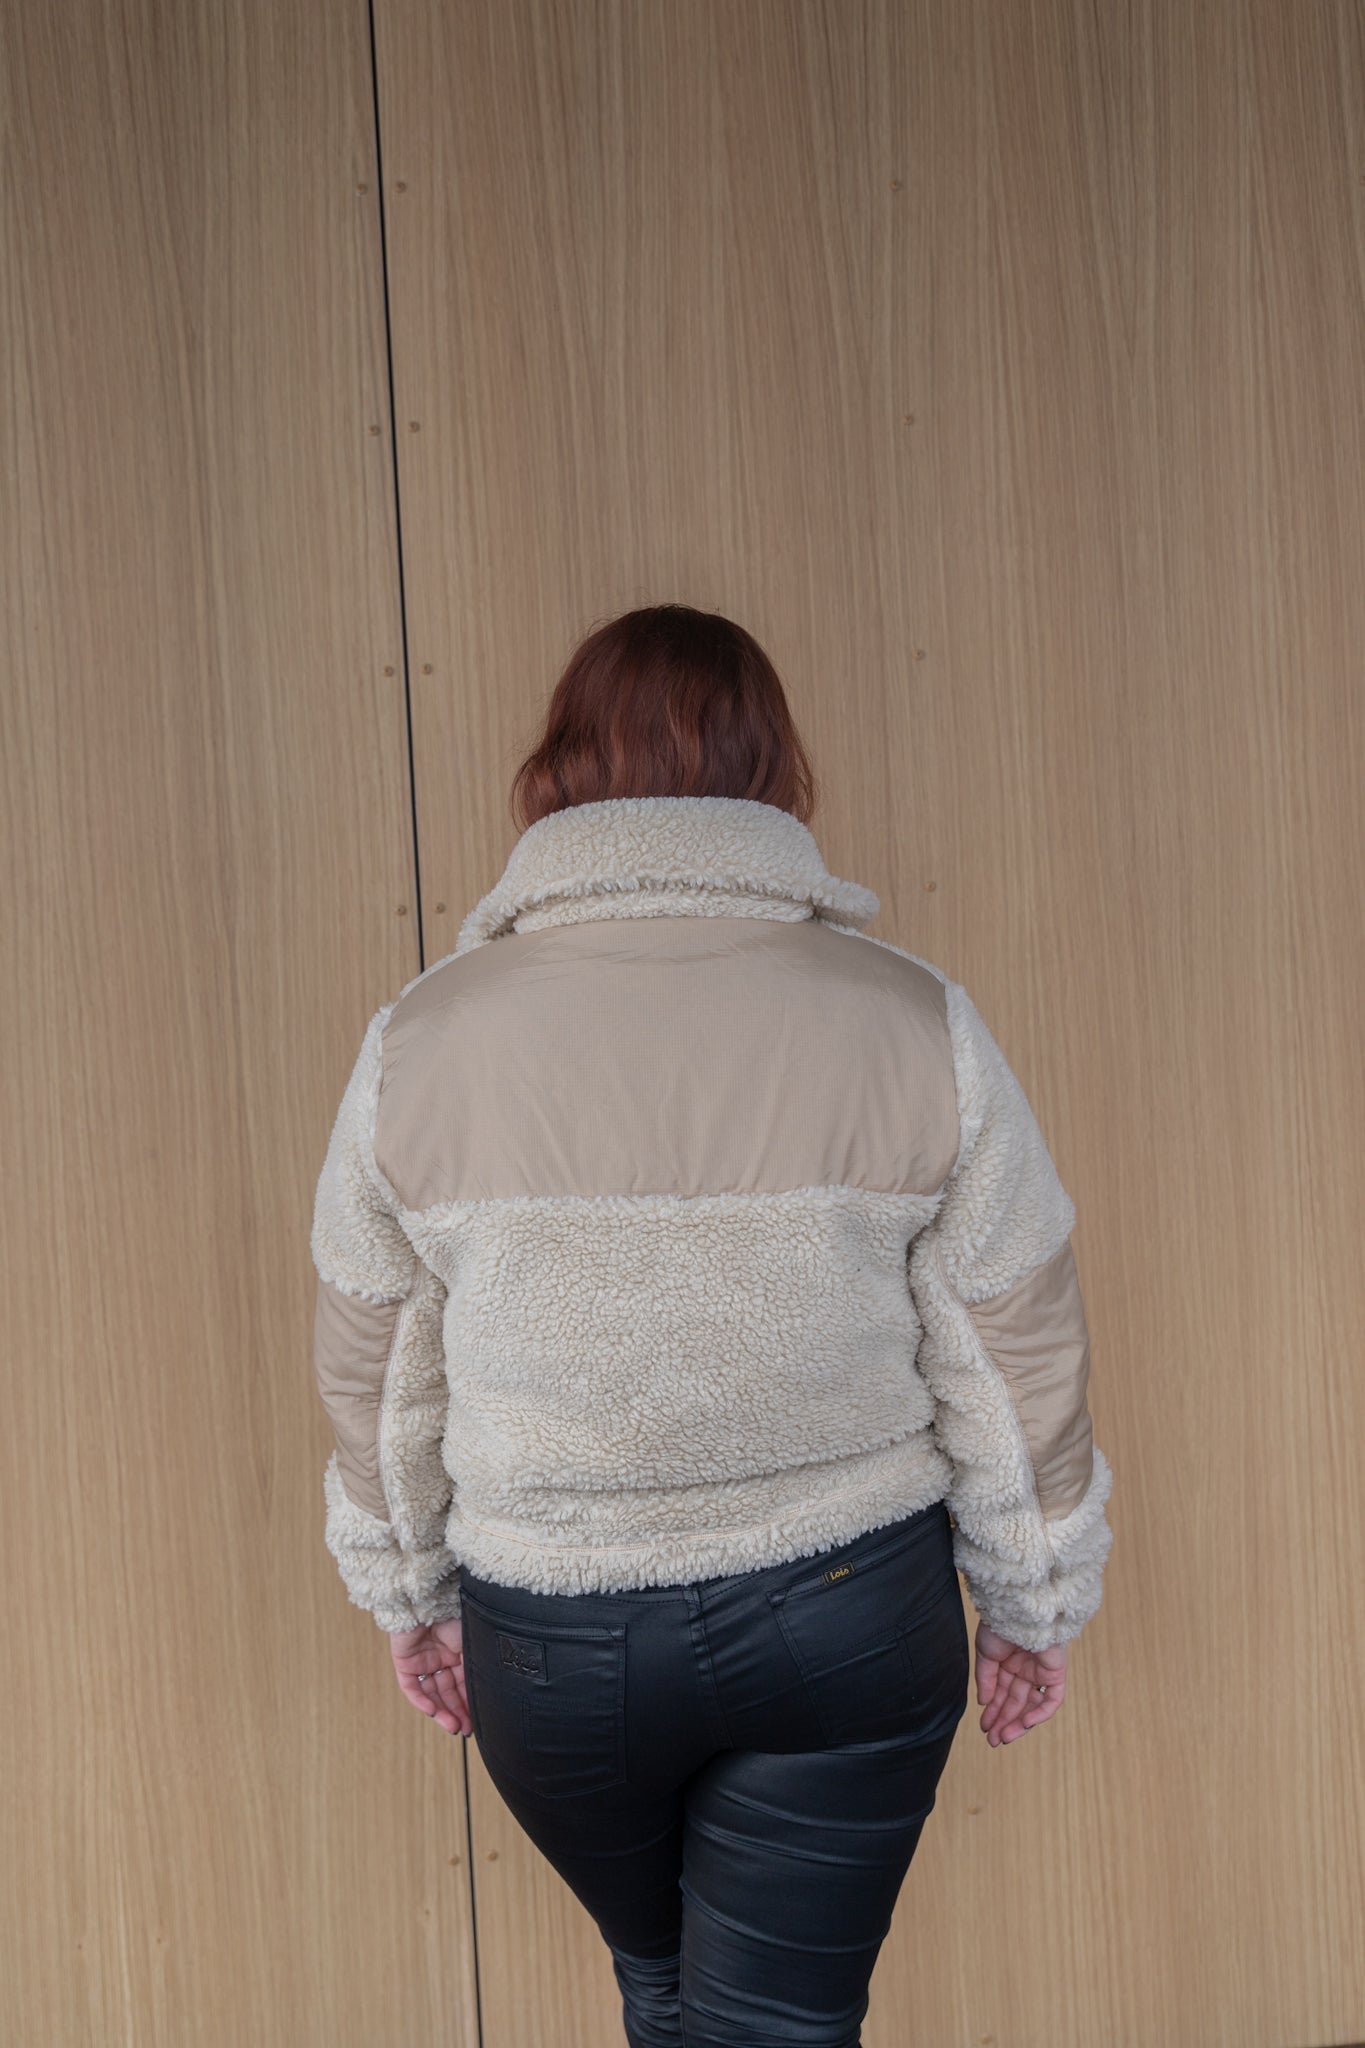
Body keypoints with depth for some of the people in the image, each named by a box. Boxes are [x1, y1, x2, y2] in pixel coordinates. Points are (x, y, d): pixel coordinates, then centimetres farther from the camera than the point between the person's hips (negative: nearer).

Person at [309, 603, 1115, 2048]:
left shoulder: (420, 1040, -10)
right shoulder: (917, 1026, -12)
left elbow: (374, 1369, 0)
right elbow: (1018, 1363, -4)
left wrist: (409, 1592, 16)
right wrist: (1031, 1607, 11)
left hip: (550, 1635, 2)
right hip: (851, 1615, -1)